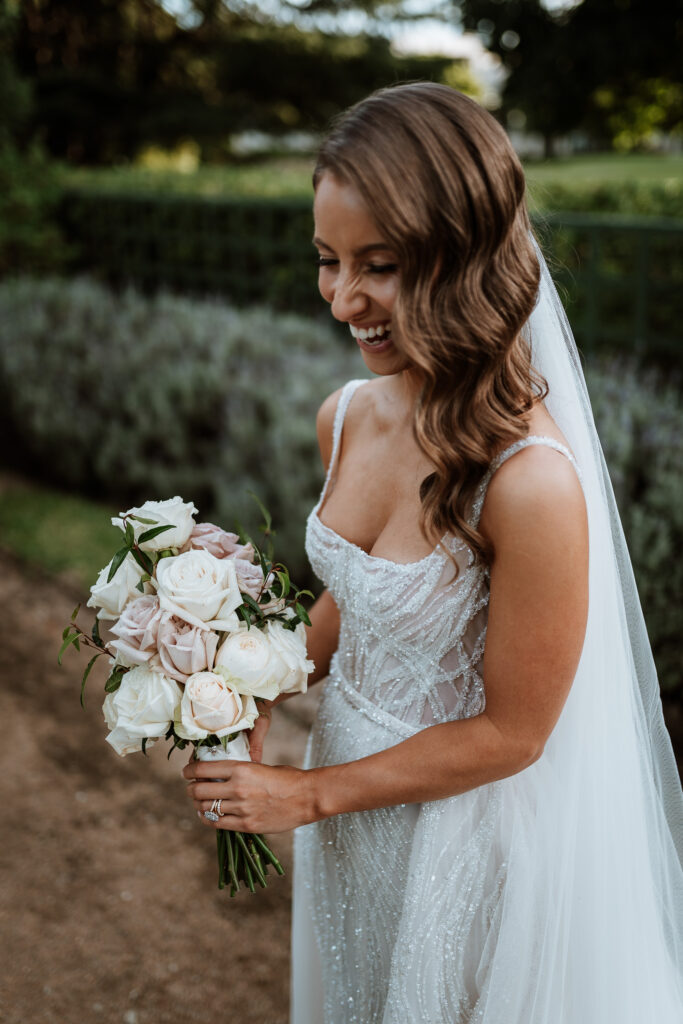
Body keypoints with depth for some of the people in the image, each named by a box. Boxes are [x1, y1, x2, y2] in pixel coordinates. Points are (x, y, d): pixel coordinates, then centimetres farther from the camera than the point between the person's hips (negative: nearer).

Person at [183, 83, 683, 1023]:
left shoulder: (531, 480, -32)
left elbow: (508, 733, -22)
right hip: (348, 797, 6)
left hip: (464, 830, -6)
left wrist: (310, 795, -15)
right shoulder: (346, 417, -9)